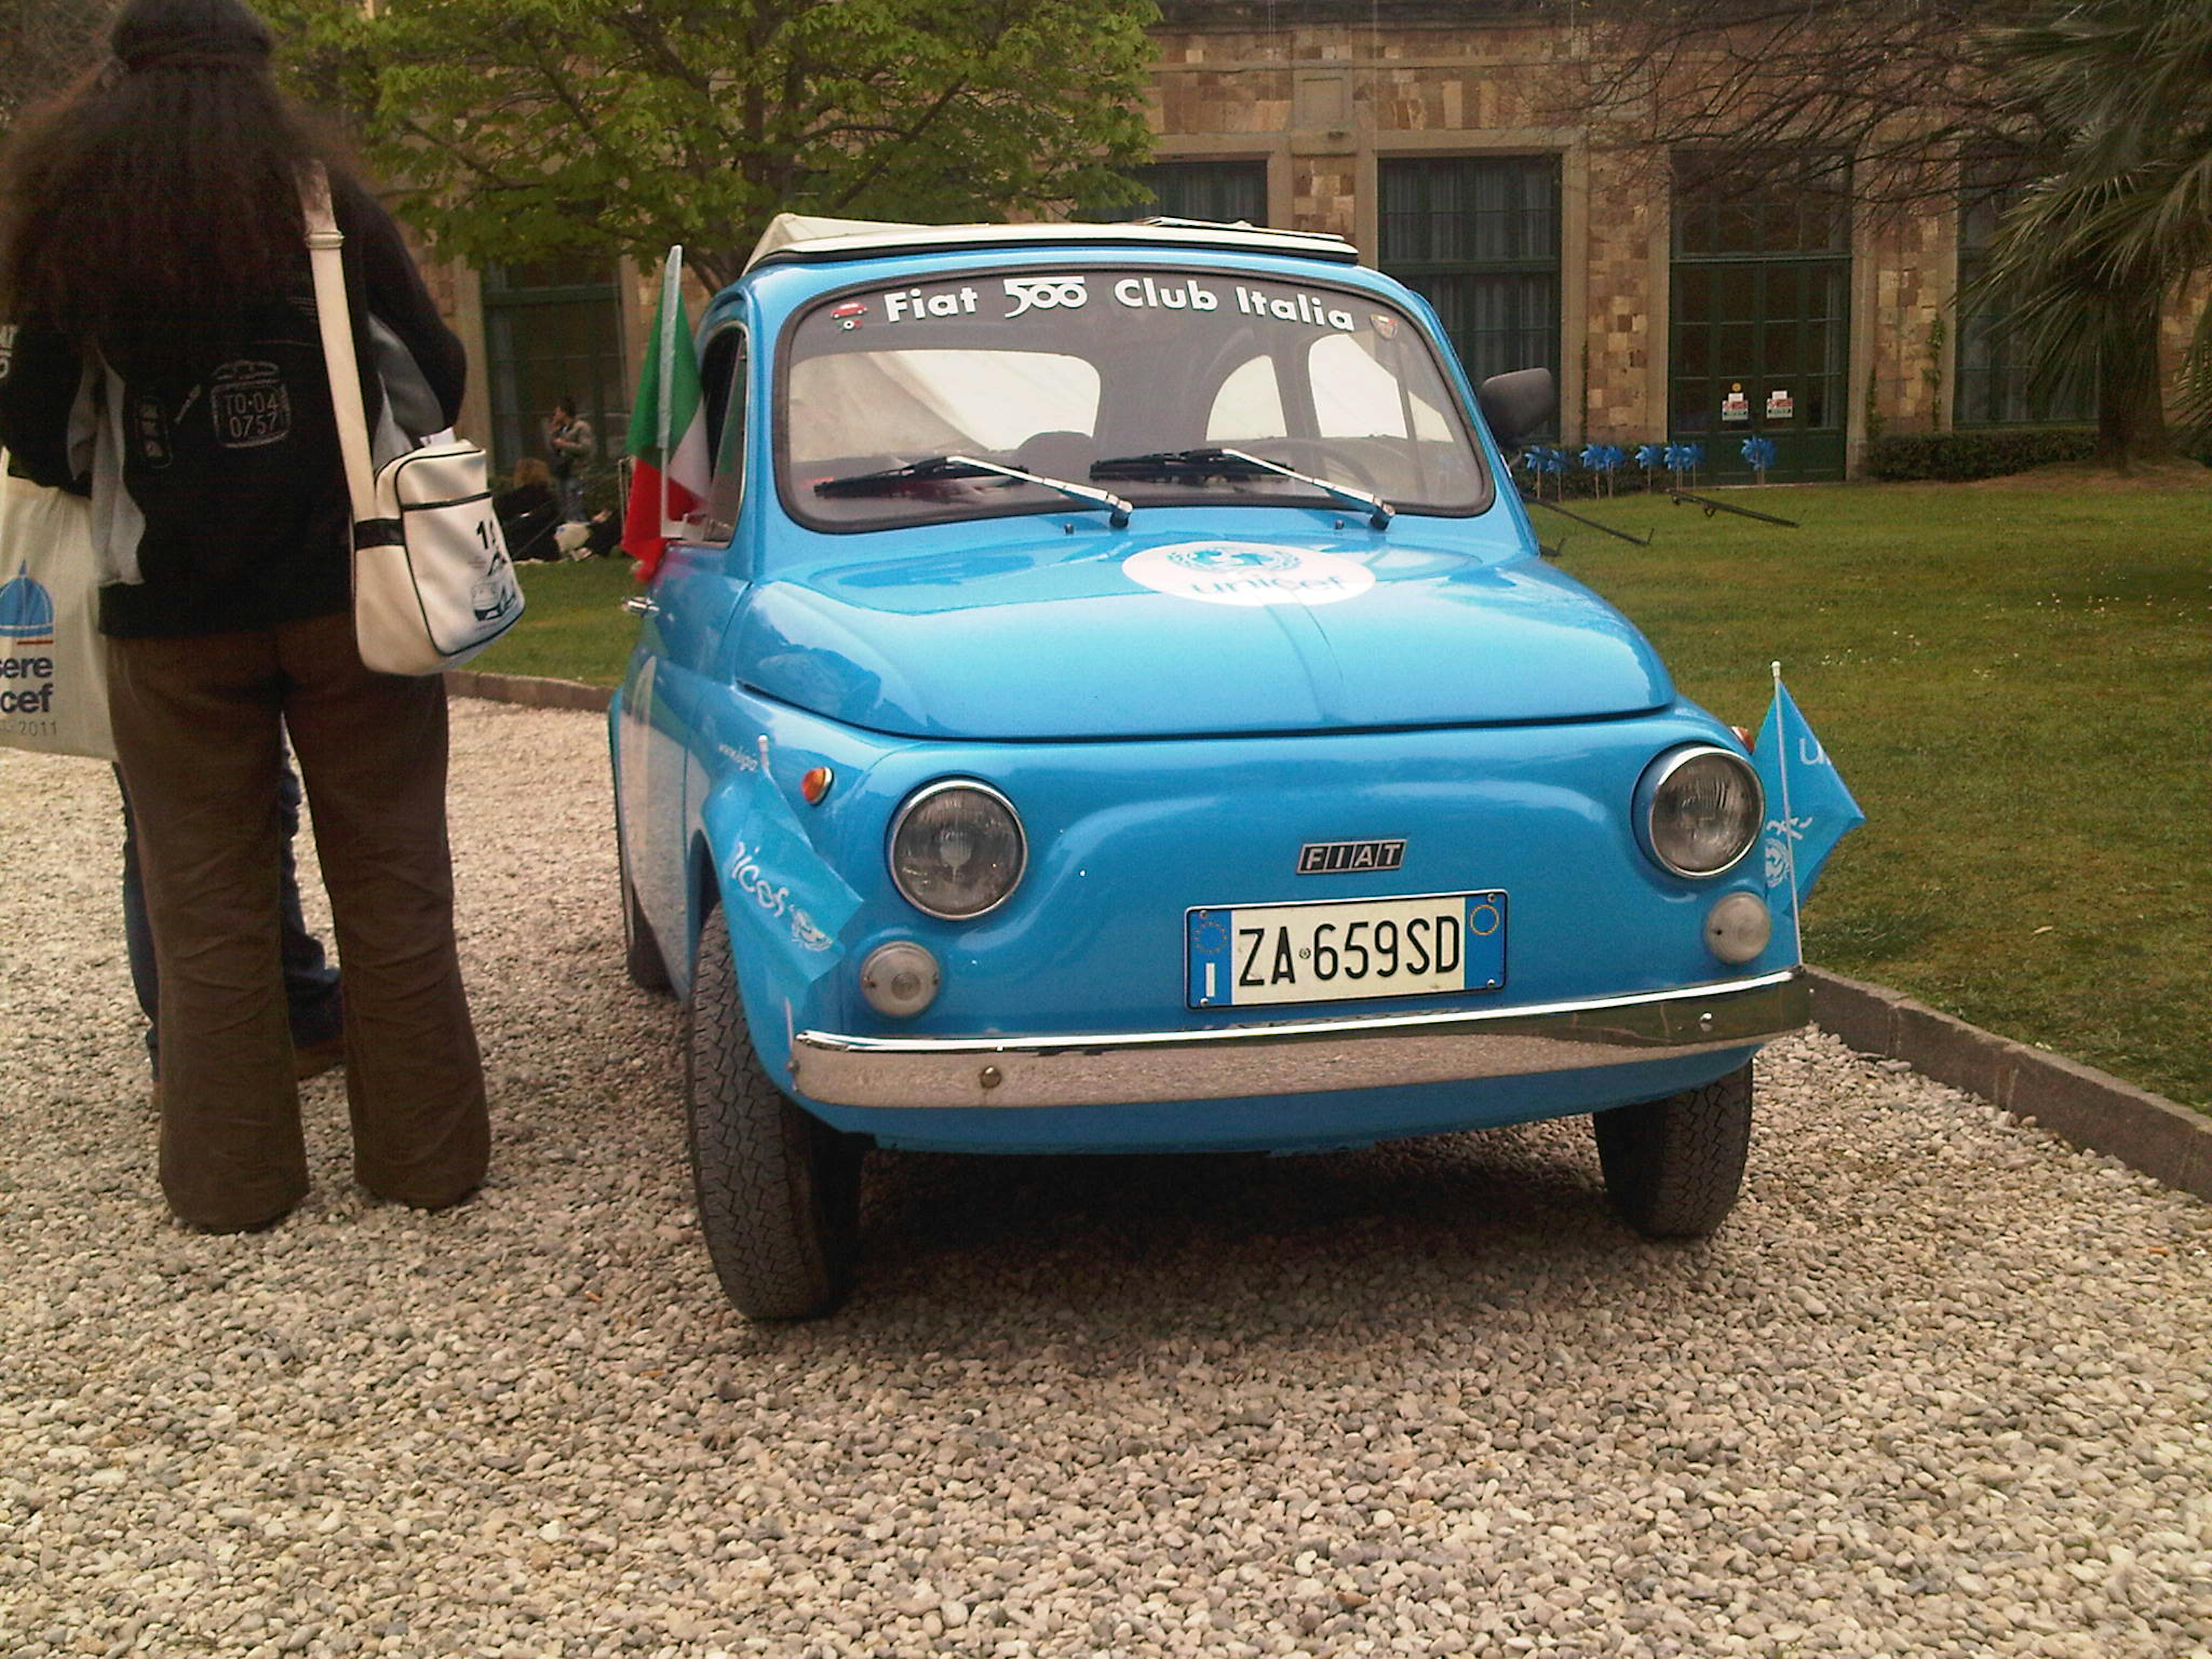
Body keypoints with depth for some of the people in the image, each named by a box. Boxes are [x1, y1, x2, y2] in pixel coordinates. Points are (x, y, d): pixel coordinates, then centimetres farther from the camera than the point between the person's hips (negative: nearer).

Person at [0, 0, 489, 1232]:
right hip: (347, 594, 0)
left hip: (172, 617, 0)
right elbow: (439, 378, 3)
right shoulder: (327, 202, -1)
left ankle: (234, 1176, 14)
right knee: (391, 886, 6)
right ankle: (426, 1154, 11)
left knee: (207, 903, 9)